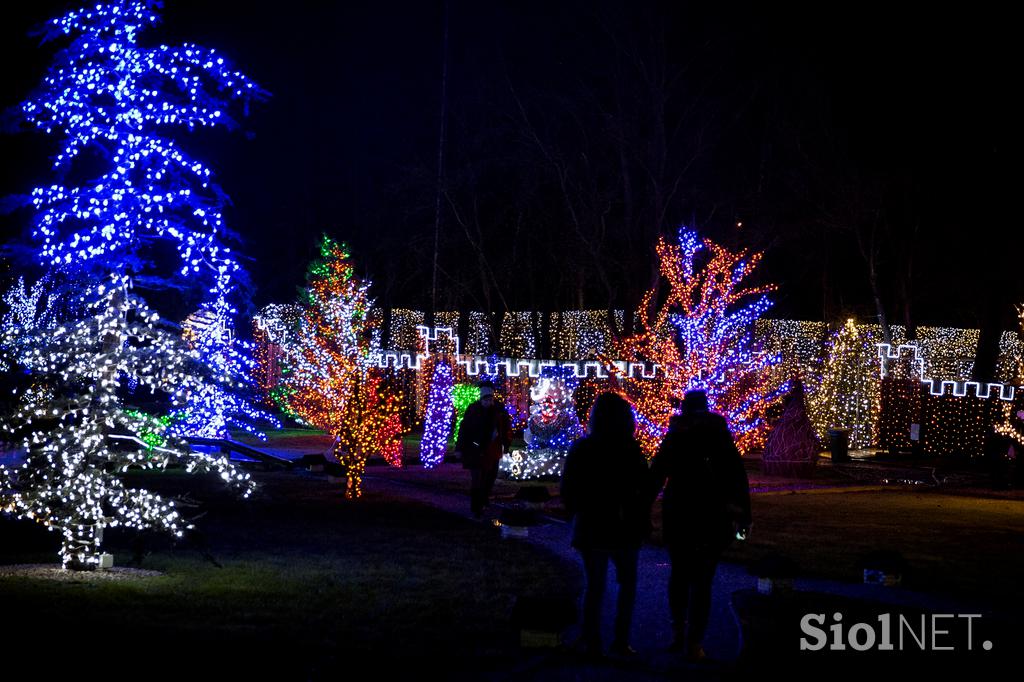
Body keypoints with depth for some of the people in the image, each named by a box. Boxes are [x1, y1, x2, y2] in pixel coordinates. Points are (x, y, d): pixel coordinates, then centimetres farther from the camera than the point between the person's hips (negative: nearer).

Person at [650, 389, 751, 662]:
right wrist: (744, 514, 1)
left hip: (677, 514, 2)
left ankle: (679, 634, 19)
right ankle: (693, 643, -5)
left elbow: (655, 477, 1)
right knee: (702, 580, 0)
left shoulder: (673, 437, 2)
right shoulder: (720, 436, -1)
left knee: (679, 573, 18)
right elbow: (738, 478, -4)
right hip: (712, 517, -1)